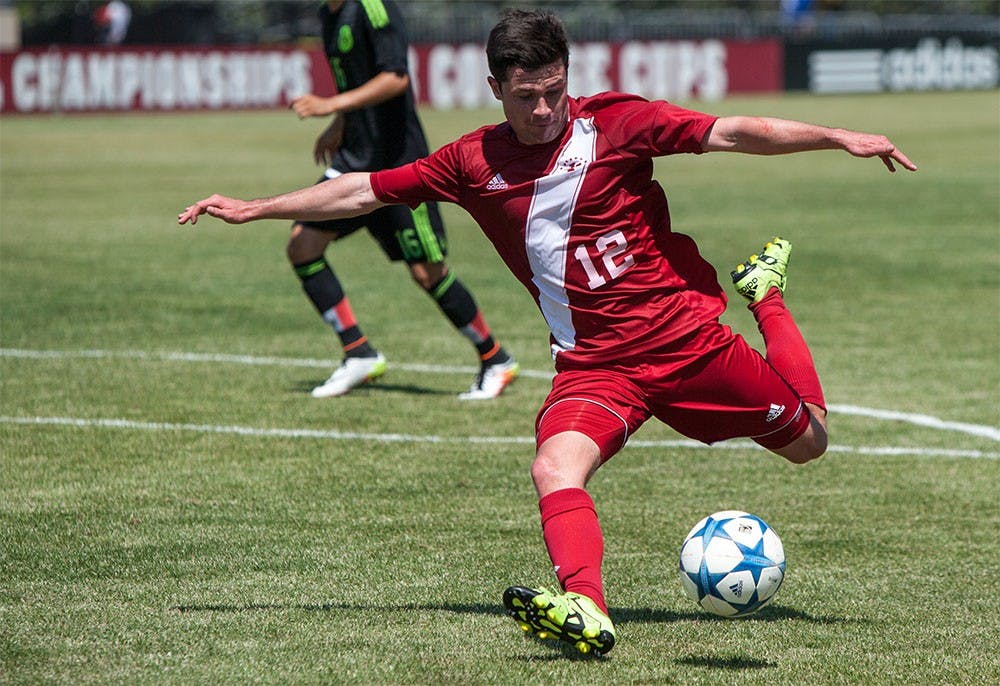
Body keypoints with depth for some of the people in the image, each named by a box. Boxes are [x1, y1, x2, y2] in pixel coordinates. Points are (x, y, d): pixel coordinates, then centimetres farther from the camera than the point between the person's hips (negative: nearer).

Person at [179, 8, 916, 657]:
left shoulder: (615, 122, -8)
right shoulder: (474, 163, 0)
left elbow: (731, 133, -11)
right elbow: (366, 190, 9)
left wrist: (837, 137, -20)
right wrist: (256, 208, 11)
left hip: (686, 334, -1)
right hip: (594, 363, 1)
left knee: (808, 441, 9)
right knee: (556, 466, -29)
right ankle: (586, 611, -49)